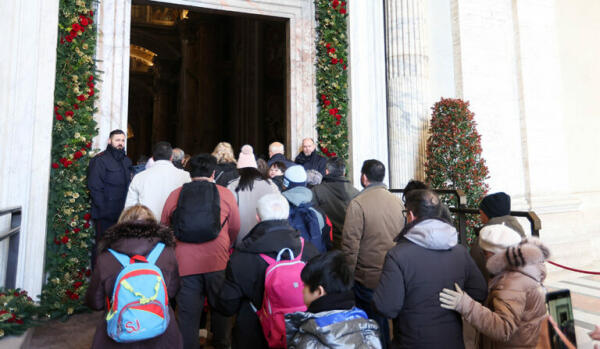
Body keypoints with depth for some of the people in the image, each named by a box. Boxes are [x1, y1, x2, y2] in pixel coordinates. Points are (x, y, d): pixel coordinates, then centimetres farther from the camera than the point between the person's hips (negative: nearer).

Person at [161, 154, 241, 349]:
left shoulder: (174, 195, 3)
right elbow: (235, 228, 7)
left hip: (184, 264, 0)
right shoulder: (225, 194, -1)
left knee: (187, 313, 9)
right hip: (218, 263, 0)